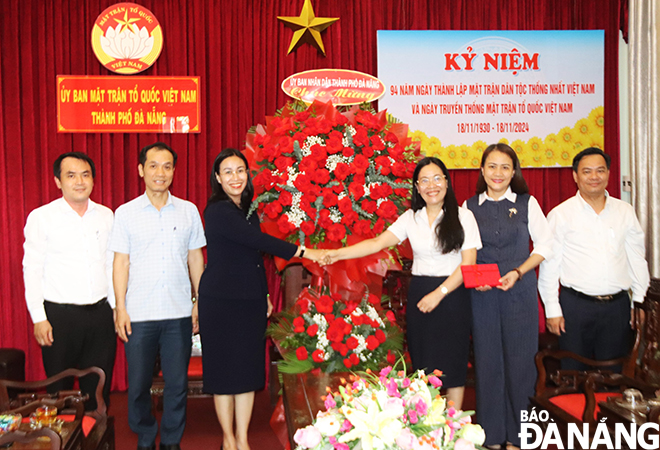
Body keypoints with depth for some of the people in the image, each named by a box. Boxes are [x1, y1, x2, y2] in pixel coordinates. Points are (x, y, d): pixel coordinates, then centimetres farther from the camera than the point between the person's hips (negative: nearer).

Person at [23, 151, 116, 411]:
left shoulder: (105, 216, 8)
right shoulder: (41, 217, -2)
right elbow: (32, 270, -3)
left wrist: (117, 307, 9)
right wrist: (38, 318, -8)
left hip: (100, 314, 3)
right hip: (59, 315, -3)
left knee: (99, 389, 9)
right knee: (59, 391, 6)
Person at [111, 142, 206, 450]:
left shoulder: (188, 211, 5)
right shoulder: (125, 213, 2)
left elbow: (195, 258, 9)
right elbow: (121, 262, 2)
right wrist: (120, 308, -3)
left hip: (179, 313, 1)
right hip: (139, 314, -1)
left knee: (177, 383, 7)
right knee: (138, 383, 8)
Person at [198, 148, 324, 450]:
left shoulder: (247, 211, 13)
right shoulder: (218, 211, -12)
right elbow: (259, 241, -20)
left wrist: (264, 296, 18)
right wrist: (301, 252, -17)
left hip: (250, 302, 7)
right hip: (221, 301, -7)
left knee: (248, 370, 8)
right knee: (225, 371, 4)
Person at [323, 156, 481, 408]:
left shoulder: (462, 216, -1)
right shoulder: (411, 218, 7)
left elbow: (469, 263, -6)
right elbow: (378, 243, -1)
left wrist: (439, 293, -13)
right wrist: (339, 253, -13)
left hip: (452, 295, -2)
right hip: (419, 294, 3)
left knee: (452, 363, 1)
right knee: (423, 362, 5)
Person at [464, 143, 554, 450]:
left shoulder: (527, 203, 3)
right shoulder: (470, 207, 6)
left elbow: (545, 246, 4)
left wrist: (518, 272, -9)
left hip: (520, 292, -1)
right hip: (482, 295, 1)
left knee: (519, 360, 3)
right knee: (487, 360, 5)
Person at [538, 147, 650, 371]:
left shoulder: (625, 211, 8)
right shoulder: (560, 214, -2)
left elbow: (637, 259, 13)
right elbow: (549, 265, -2)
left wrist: (640, 302, 9)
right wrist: (552, 310, -5)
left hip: (618, 305, 3)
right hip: (576, 306, -2)